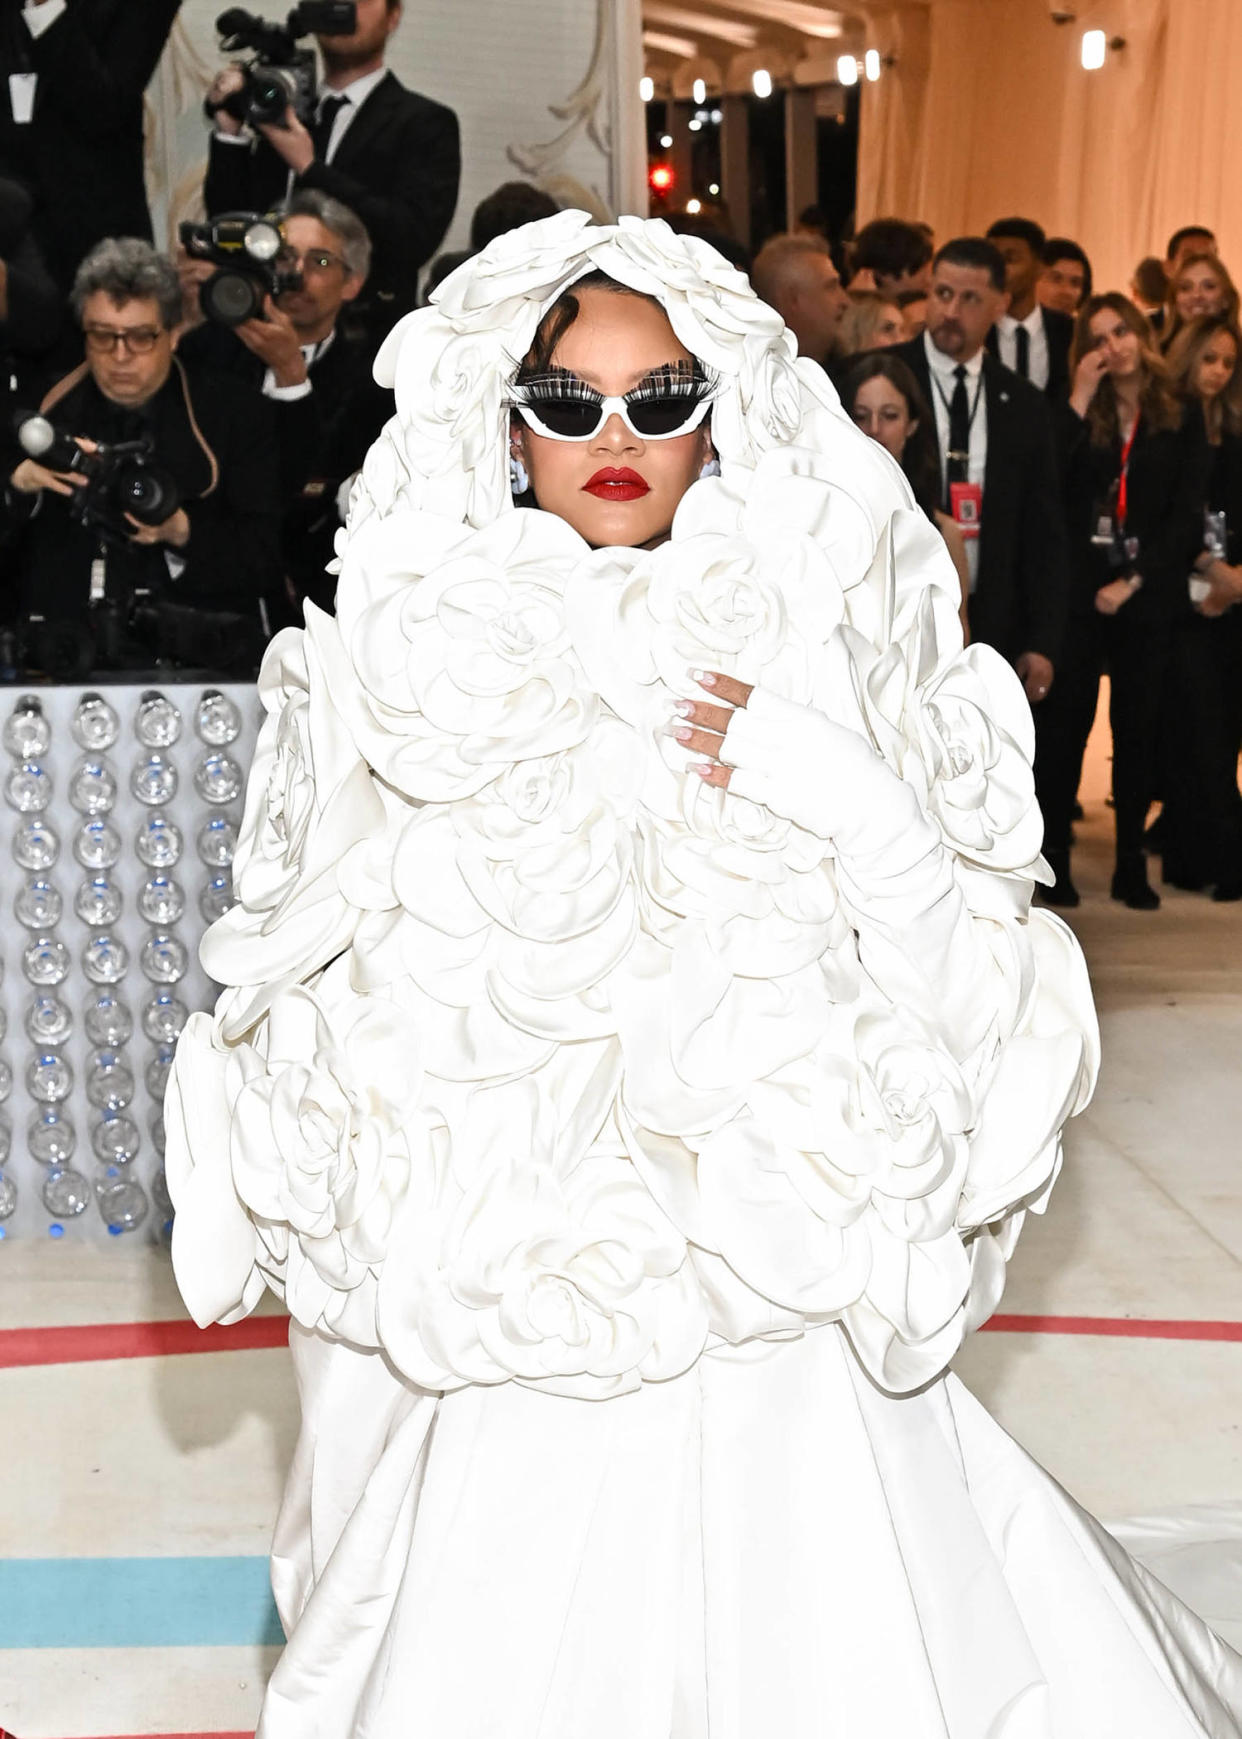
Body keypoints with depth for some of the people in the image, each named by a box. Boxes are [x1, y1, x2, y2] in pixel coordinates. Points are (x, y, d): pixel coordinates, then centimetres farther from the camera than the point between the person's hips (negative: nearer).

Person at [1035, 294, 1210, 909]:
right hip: (1077, 588, 0)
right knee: (1064, 722, -2)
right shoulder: (1075, 414, 5)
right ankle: (1053, 855, 4)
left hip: (1147, 597, 1)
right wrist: (1081, 398, -11)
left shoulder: (1182, 420, 5)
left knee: (1138, 725, 5)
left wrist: (1133, 581, -8)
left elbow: (1187, 518, 1)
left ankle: (1131, 862, 13)